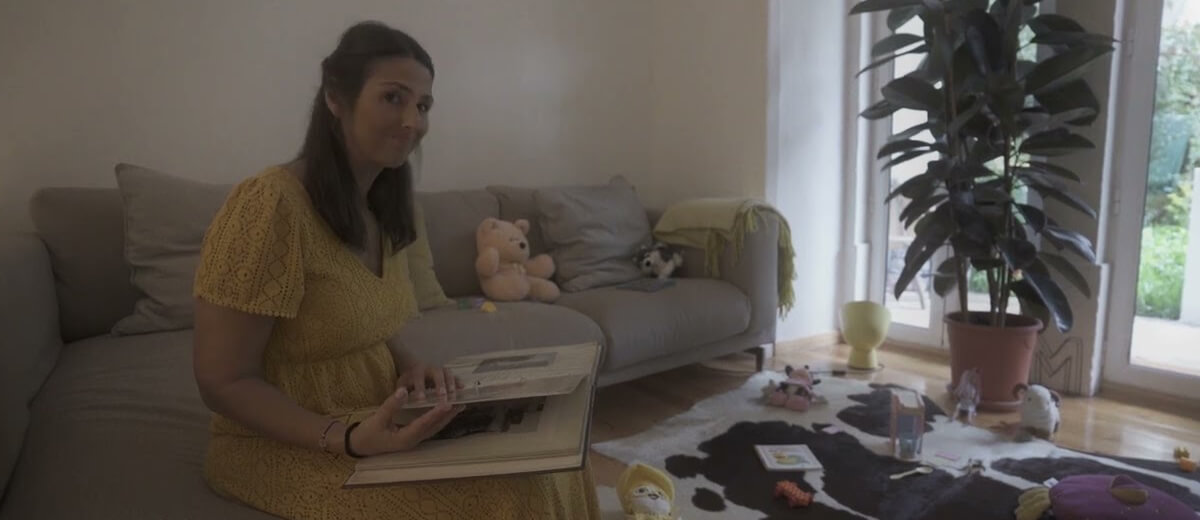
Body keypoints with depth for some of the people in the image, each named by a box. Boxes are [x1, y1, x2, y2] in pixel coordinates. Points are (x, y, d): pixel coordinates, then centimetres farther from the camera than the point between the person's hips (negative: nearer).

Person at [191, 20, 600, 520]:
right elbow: (224, 382, -18)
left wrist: (411, 366, -8)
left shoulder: (395, 211, 3)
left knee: (546, 462, -8)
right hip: (282, 443, -7)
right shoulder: (269, 204, -22)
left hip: (379, 419, 7)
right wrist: (347, 439, -30)